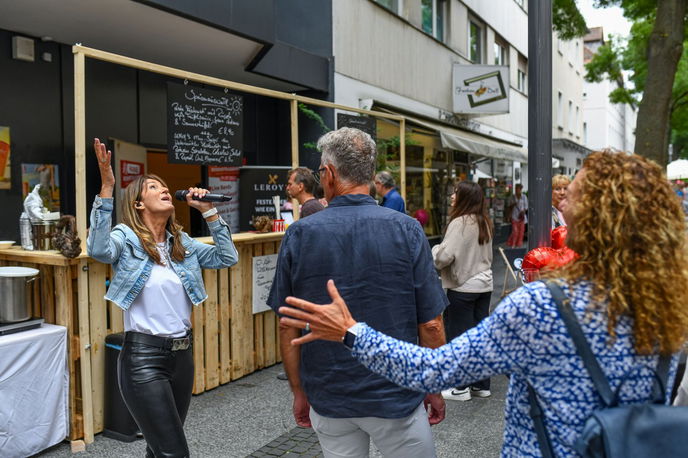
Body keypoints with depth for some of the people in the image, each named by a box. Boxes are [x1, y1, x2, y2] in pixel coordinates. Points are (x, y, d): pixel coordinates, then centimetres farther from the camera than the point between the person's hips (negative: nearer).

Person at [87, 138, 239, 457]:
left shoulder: (182, 242, 9)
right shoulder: (126, 239, -7)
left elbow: (227, 258, 4)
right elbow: (98, 250, -28)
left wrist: (207, 210, 0)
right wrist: (106, 188, -32)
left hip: (182, 351, 6)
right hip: (144, 355, -6)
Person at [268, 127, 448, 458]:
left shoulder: (299, 235, -8)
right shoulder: (406, 230, -12)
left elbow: (288, 328, -3)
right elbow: (431, 325, -9)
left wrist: (299, 391, 10)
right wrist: (435, 388, 5)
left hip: (328, 398, 2)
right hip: (396, 394, -2)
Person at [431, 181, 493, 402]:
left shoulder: (460, 222, -18)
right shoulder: (484, 222, 8)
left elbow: (444, 256, -22)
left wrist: (434, 250, -2)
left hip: (463, 287, -8)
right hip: (484, 284, 8)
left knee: (459, 336, 3)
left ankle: (461, 388, 12)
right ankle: (482, 385, 22)